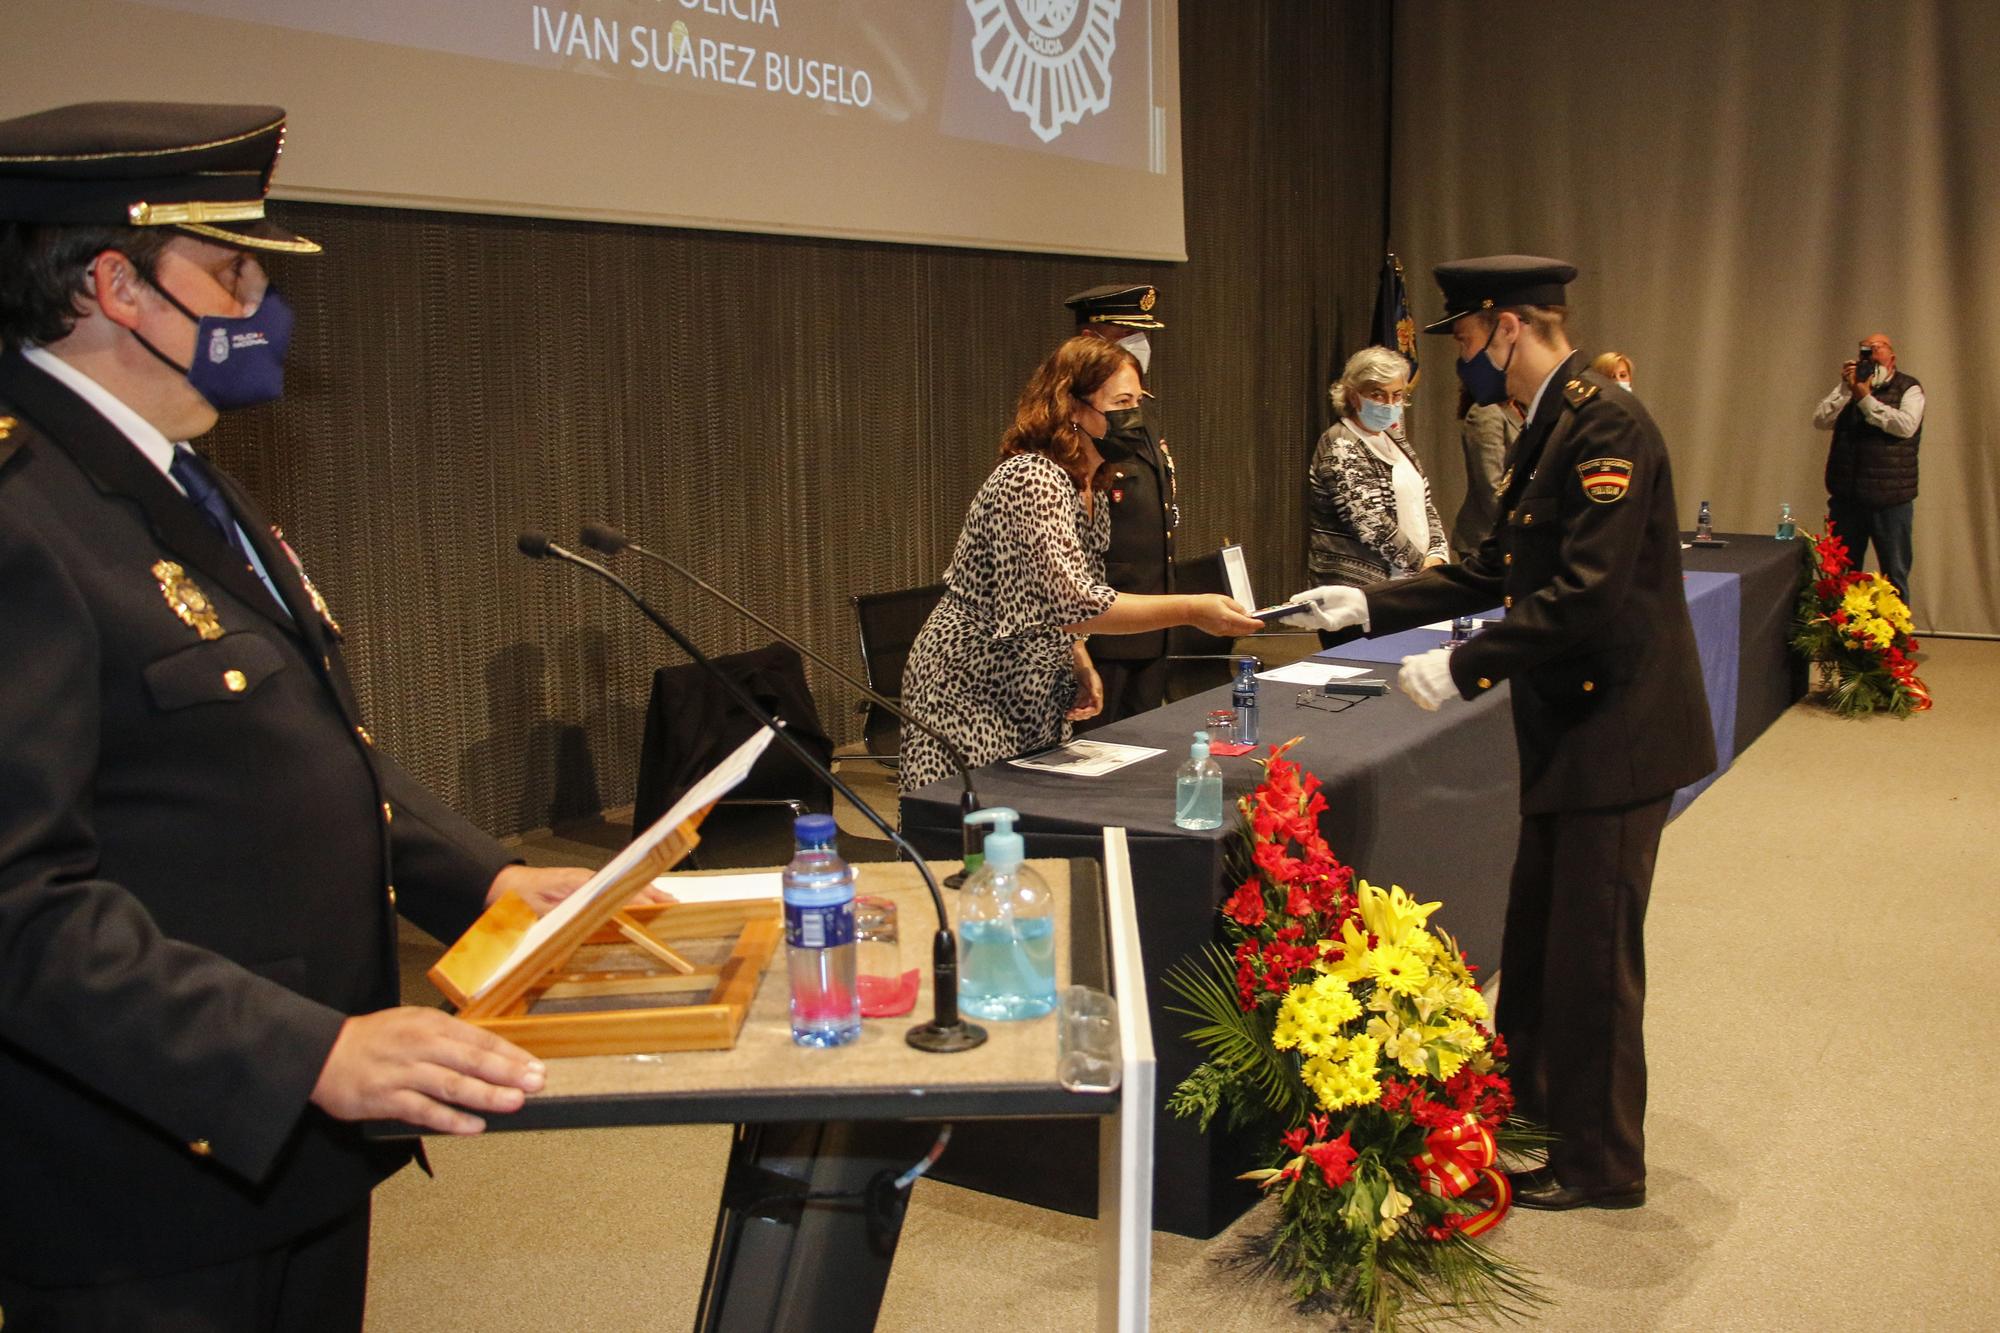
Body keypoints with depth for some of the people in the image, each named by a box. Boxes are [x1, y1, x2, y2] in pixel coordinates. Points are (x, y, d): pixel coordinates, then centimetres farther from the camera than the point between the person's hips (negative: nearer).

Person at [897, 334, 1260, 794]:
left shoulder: (1092, 496, 8)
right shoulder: (1032, 480, -21)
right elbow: (1074, 604, -31)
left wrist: (1082, 666, 4)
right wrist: (1192, 610, -33)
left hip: (1034, 700, 9)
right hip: (973, 700, -9)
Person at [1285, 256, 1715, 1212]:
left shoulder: (1605, 424, -20)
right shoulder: (1549, 428, 12)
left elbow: (1586, 593, -27)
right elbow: (1495, 570, 17)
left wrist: (1465, 668, -23)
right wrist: (1370, 606, 12)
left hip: (1616, 729, -10)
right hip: (1569, 730, 10)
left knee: (1592, 953, 2)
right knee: (1534, 940, 21)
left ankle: (1602, 1164, 18)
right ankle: (1524, 1105, 38)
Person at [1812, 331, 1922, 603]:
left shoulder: (1908, 388, 1)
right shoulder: (1850, 385, 11)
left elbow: (1906, 426, -17)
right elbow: (1820, 421, -2)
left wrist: (1866, 399, -15)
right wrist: (1845, 388, -12)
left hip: (1891, 499, -3)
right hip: (1846, 497, 3)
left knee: (1894, 576, 3)